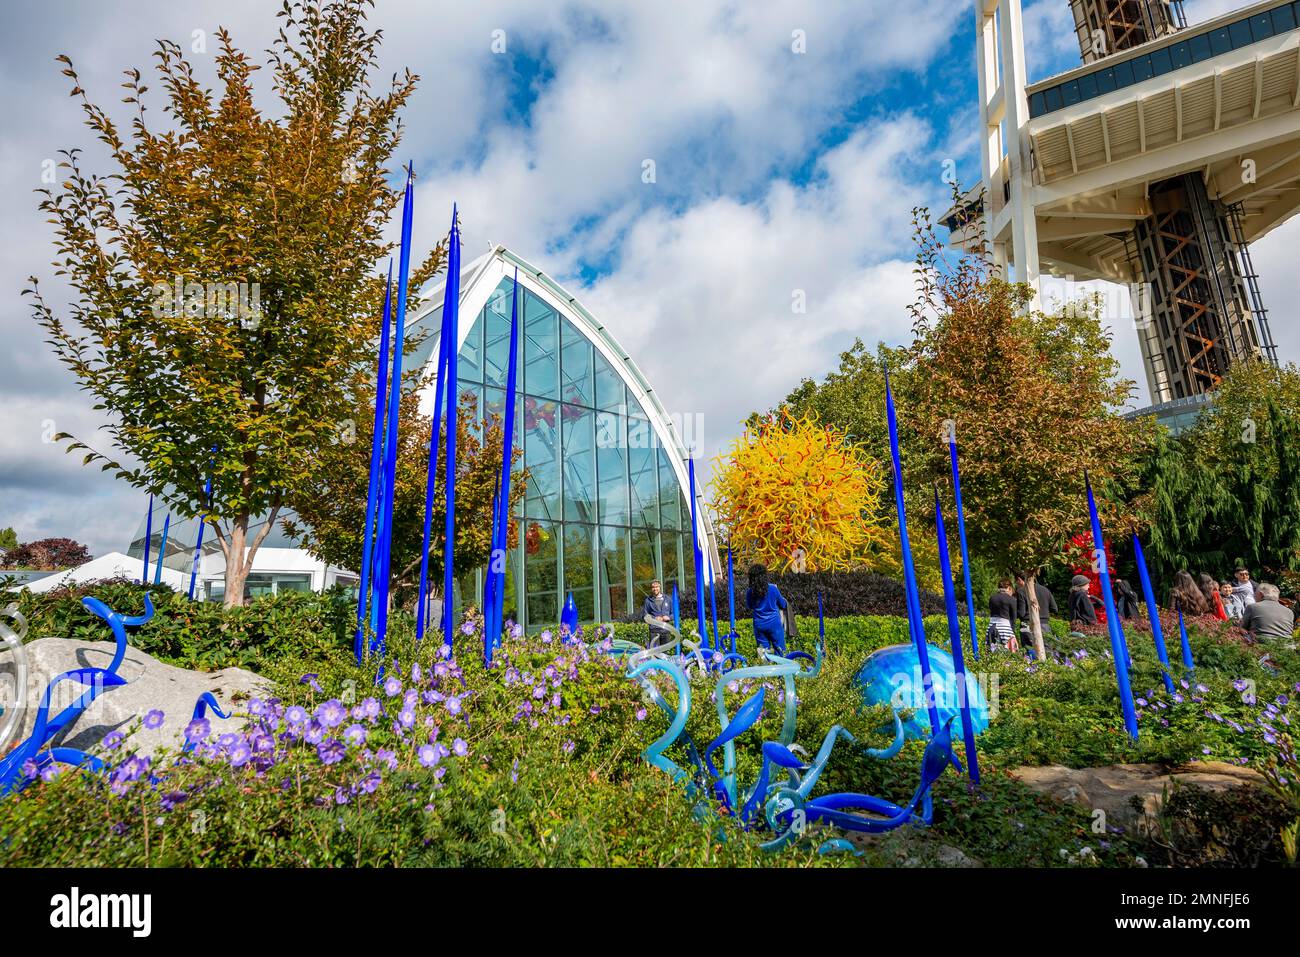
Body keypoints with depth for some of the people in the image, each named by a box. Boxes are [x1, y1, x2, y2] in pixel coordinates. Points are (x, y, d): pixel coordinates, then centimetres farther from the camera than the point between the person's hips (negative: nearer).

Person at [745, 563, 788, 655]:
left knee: (764, 648, 14)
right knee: (780, 649, 5)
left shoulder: (749, 592, -8)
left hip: (759, 624, 2)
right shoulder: (773, 588, -11)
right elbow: (783, 605, 3)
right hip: (774, 623, -2)